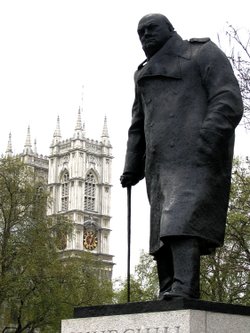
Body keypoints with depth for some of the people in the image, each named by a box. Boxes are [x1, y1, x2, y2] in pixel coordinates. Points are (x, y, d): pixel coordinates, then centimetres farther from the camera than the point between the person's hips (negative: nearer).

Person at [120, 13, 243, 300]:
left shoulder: (203, 54, 11)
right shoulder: (145, 75, 29)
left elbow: (228, 102, -3)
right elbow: (138, 126, 31)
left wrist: (205, 142, -17)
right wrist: (132, 168, 19)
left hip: (195, 158, -7)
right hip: (161, 164, 7)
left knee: (181, 221, -25)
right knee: (162, 230, -1)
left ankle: (184, 288, -36)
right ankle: (168, 293, -2)